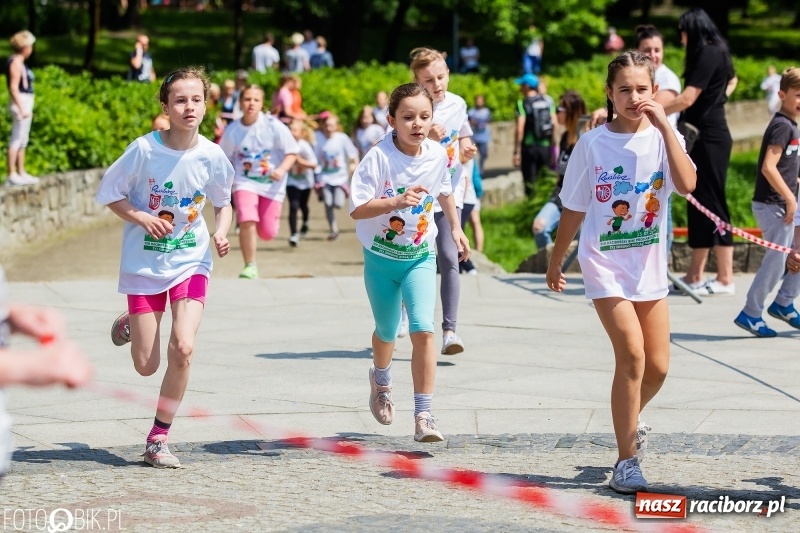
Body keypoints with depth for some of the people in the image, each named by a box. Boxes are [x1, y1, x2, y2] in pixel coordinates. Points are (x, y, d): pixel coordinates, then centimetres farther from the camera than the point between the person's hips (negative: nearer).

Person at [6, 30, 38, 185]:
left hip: (24, 103, 10)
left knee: (23, 140, 13)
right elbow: (13, 88, -21)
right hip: (20, 103, -10)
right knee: (16, 140, -9)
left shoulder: (19, 62, 14)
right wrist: (22, 109, -23)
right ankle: (11, 175, -8)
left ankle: (21, 173, 19)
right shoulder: (16, 62, -15)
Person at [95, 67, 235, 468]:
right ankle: (129, 325, 42)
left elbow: (223, 204, 8)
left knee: (182, 348, -19)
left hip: (191, 262, 1)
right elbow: (109, 194, -4)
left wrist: (221, 232, -11)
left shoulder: (211, 156, -8)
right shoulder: (144, 149, -14)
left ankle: (158, 440, -3)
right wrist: (141, 218, -19)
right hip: (145, 265, -1)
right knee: (146, 366, 3)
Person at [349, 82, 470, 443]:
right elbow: (357, 209, -26)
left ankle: (423, 416, -14)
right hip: (381, 257, -1)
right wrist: (396, 202, -38)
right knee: (387, 331, 16)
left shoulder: (438, 155, -8)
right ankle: (381, 380, 50)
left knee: (423, 329, -16)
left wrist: (455, 227, 21)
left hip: (420, 256, 1)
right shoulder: (379, 157, -21)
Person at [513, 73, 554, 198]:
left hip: (529, 146, -4)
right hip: (546, 146, 4)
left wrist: (516, 151, -11)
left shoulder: (523, 103, -8)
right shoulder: (547, 101, 6)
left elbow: (520, 129, -14)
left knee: (530, 182, 2)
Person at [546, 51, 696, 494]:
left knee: (657, 366, 6)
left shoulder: (663, 137, -3)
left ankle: (628, 421, 38)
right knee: (632, 354, -17)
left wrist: (664, 126, -24)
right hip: (604, 261, -3)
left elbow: (687, 184, -23)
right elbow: (574, 209, 5)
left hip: (650, 263, 3)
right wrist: (555, 262, 11)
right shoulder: (593, 143, -5)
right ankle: (626, 461, -8)